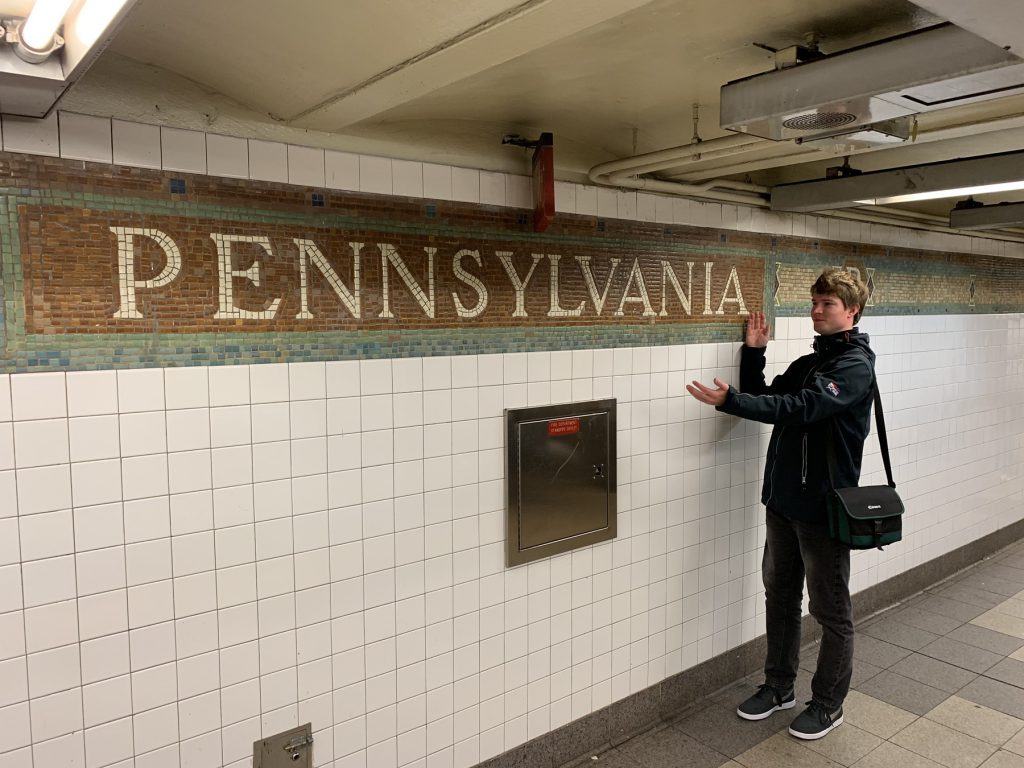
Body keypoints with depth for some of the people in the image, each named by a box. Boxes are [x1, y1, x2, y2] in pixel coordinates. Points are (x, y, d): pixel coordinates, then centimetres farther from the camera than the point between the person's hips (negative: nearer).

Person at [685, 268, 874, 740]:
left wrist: (729, 400, -36)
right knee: (779, 595, 17)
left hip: (824, 505, -8)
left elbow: (802, 408, -28)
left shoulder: (854, 366, -13)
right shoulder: (808, 363, 14)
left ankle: (828, 704, 24)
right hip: (783, 498, 8)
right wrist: (753, 352, 1)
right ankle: (779, 687, 33)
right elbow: (768, 400, 10)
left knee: (831, 610, 8)